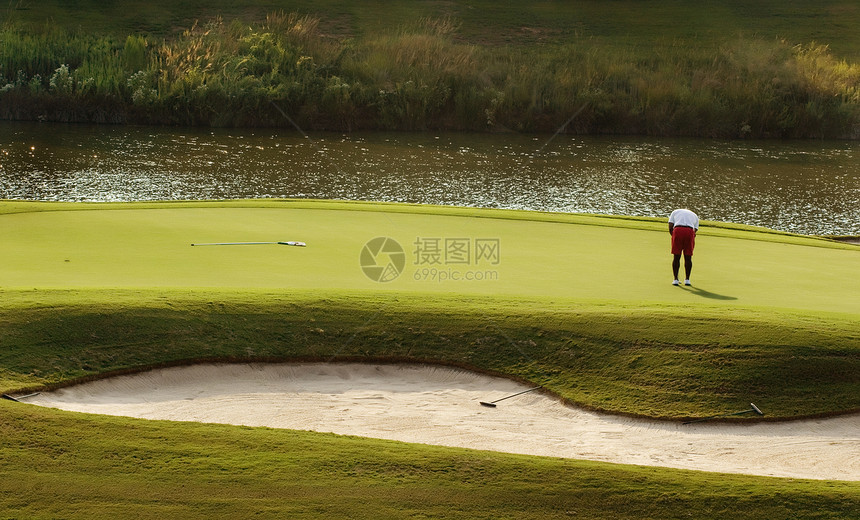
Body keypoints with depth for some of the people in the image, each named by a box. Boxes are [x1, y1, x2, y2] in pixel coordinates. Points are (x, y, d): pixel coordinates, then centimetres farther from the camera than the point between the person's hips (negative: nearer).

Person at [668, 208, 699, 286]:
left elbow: (670, 227, 13)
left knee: (676, 257, 7)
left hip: (677, 231, -1)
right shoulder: (695, 216, 32)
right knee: (688, 258, 10)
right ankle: (687, 279, 12)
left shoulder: (675, 212, 28)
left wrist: (674, 237, 21)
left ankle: (675, 279, 8)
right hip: (690, 232, 1)